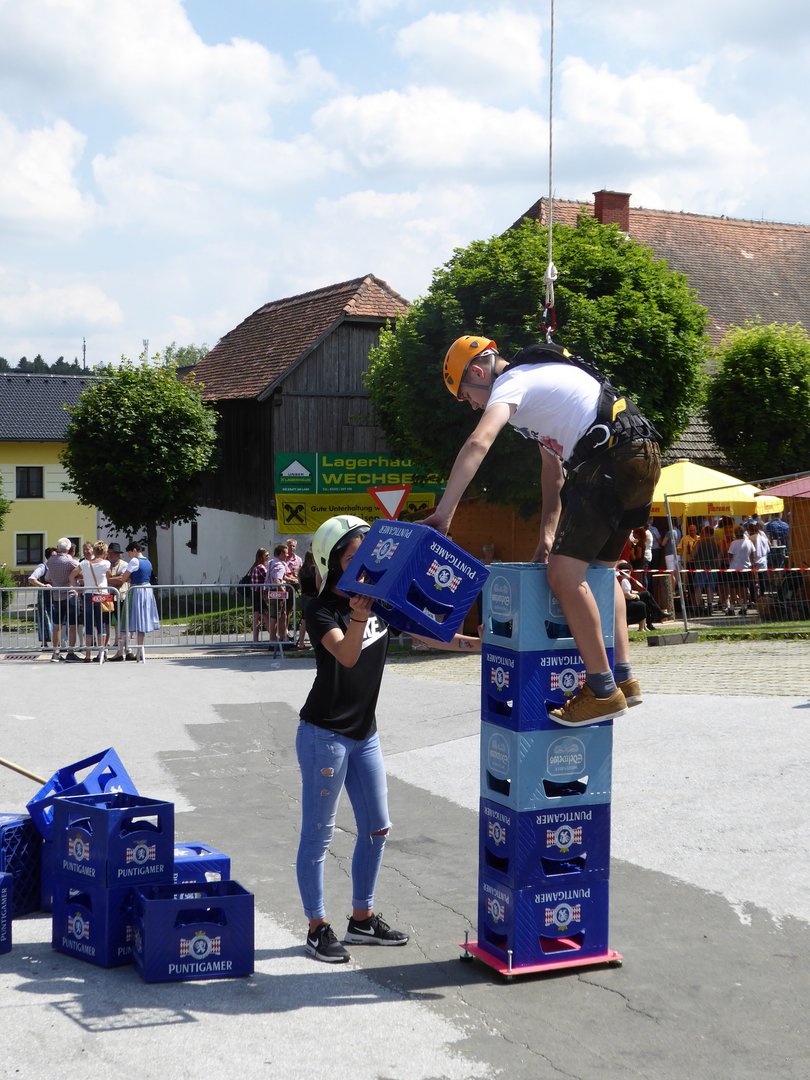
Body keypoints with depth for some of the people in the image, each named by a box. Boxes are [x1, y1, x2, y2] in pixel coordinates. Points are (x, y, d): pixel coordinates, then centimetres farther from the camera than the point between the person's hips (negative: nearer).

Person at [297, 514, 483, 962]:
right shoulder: (321, 610, -15)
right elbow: (346, 655, -32)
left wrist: (480, 644, 0)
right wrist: (358, 618, -50)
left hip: (365, 732, 8)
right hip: (324, 735, -8)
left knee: (376, 829, 14)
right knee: (319, 834, 2)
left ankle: (362, 918, 28)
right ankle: (318, 928, 13)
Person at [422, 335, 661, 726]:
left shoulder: (511, 382, -3)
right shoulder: (537, 378, 27)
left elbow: (478, 444, -23)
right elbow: (553, 466, 29)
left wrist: (442, 514, -27)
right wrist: (548, 535, 25)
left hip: (612, 457, -11)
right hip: (641, 457, 11)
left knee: (564, 573, -12)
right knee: (601, 568, 23)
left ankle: (602, 691, -8)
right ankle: (623, 677, 23)